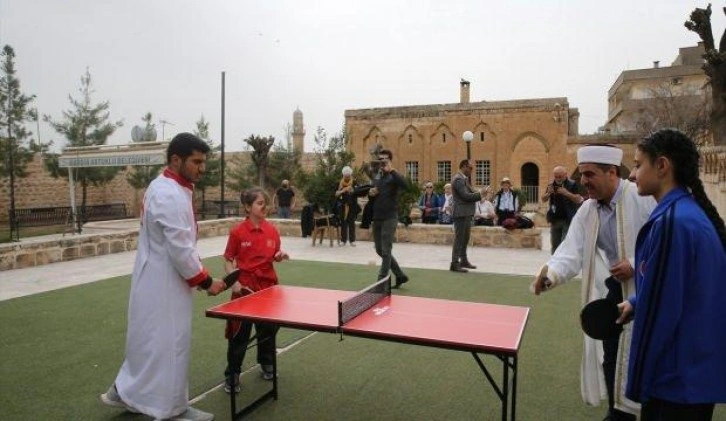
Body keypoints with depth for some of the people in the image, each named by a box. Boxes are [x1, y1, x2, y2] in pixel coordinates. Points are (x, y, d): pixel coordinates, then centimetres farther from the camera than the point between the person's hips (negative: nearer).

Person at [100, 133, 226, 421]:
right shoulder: (171, 196, -24)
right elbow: (181, 249, -25)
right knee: (169, 343, 3)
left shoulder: (164, 187, 10)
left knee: (150, 339, 22)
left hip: (157, 280, 10)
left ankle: (125, 391, 37)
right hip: (162, 284, -10)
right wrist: (205, 281, -14)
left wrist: (197, 274, 12)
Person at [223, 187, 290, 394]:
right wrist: (234, 282, -15)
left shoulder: (272, 230, 0)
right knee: (239, 332, 4)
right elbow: (228, 261, -4)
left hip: (268, 285, 4)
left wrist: (280, 256, -10)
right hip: (245, 287, -4)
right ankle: (232, 375, 19)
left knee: (268, 328, 17)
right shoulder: (238, 231, -10)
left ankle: (267, 364, 39)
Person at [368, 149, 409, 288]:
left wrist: (391, 170, -27)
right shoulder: (376, 178, 15)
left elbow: (404, 185, -28)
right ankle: (400, 275, 24)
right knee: (380, 250, 11)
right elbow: (370, 198, 22)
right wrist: (370, 193, -1)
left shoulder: (393, 177, -6)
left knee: (386, 251, -4)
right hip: (377, 218, 8)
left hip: (389, 218, -8)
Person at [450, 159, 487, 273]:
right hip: (461, 213, -10)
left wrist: (479, 194, 4)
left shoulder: (464, 179, 17)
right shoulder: (458, 179, -15)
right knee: (459, 239, -8)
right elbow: (465, 195, -22)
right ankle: (454, 264, -5)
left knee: (465, 238, 18)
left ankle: (463, 260, 29)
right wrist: (479, 193, -12)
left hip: (466, 213, 10)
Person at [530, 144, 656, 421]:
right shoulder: (586, 211, -1)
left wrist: (636, 265, -24)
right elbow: (571, 252, -10)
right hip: (613, 290, 6)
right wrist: (551, 274, -28)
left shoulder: (643, 198, -18)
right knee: (612, 356, 15)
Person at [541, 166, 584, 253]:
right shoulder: (551, 185, 8)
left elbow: (578, 200, -10)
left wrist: (566, 193, -24)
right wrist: (548, 193, -14)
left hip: (568, 220, -5)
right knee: (555, 245, 12)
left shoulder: (572, 184, -5)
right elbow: (543, 199, 8)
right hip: (554, 219, 5)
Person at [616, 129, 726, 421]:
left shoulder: (671, 222, -24)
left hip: (679, 375, -9)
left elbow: (661, 312, -22)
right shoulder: (692, 212, 5)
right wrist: (636, 303, 9)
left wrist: (639, 381, -14)